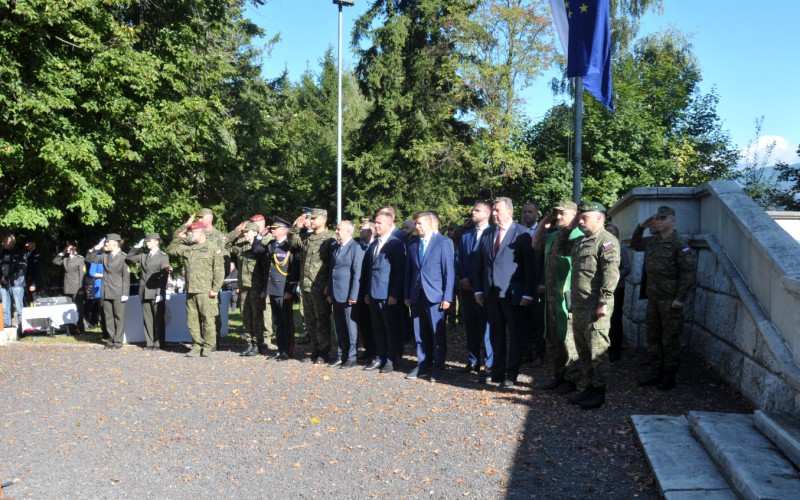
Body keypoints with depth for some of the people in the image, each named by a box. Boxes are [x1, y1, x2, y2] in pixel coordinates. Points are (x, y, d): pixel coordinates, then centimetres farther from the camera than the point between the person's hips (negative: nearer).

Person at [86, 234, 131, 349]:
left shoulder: (123, 257, -5)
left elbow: (126, 277, -8)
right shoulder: (105, 256, 11)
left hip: (118, 292, -6)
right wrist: (97, 248, 3)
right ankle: (111, 340, 15)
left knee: (119, 317, 1)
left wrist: (125, 293, -12)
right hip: (106, 292, 6)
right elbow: (89, 258, 15)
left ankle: (118, 341, 6)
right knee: (108, 317, 8)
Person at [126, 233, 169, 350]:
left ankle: (159, 343, 7)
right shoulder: (143, 256, 15)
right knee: (147, 319, 6)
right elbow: (129, 259, 19)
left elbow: (164, 276, -7)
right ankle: (150, 342, 12)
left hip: (156, 293, -5)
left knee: (158, 319, 1)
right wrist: (136, 247, 7)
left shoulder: (163, 256, -1)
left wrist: (160, 293, -14)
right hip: (144, 293, 5)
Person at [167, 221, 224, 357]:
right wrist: (177, 238, 10)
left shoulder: (213, 247, -4)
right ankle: (197, 345, 19)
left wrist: (216, 288, -13)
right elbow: (170, 250, 24)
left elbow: (219, 270, -8)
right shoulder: (187, 247, 14)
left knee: (208, 320, -2)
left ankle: (208, 346, 10)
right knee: (192, 320, 9)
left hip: (206, 291, -6)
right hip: (190, 291, 6)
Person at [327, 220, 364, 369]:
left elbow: (357, 274, -14)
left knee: (351, 327, 3)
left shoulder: (356, 248, -10)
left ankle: (351, 357, 11)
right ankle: (341, 356, 22)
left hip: (348, 295, -7)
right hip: (336, 295, 7)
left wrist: (353, 296, -17)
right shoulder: (336, 247, 14)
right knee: (339, 327, 13)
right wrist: (330, 293, 12)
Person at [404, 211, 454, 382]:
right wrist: (407, 295, 8)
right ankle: (423, 365, 19)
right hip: (417, 295, 5)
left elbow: (449, 272, -6)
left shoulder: (443, 243, -3)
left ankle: (438, 368, 10)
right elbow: (409, 271, 14)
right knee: (420, 333, 9)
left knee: (438, 333, 1)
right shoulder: (412, 245, 12)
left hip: (435, 295, -5)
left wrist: (447, 297, -11)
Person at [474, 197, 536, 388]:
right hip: (491, 292, 5)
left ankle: (511, 375, 12)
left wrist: (528, 293, -13)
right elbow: (481, 264, 12)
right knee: (496, 333, 12)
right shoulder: (487, 234, 11)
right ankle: (497, 371, 22)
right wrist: (478, 289, 7)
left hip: (512, 292, -5)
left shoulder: (521, 234, -6)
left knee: (514, 334, 5)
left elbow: (529, 265, -9)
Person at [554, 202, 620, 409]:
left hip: (595, 307, -9)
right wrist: (569, 228, 17)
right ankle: (590, 386, 26)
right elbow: (561, 248, 31)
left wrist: (603, 302, -23)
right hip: (578, 305, 9)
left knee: (597, 350, -2)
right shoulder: (580, 241, 16)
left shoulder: (607, 241, -11)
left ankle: (600, 392, 8)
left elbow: (611, 273, -19)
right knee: (583, 350, 15)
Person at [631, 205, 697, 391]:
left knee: (670, 338, 1)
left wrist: (680, 298, -17)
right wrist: (641, 227, 9)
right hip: (653, 297, 7)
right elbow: (635, 244, 27)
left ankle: (669, 376, 11)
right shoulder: (652, 241, 9)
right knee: (653, 336, 13)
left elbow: (688, 271, -15)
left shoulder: (679, 243, -12)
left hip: (670, 299, -7)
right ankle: (655, 372, 23)